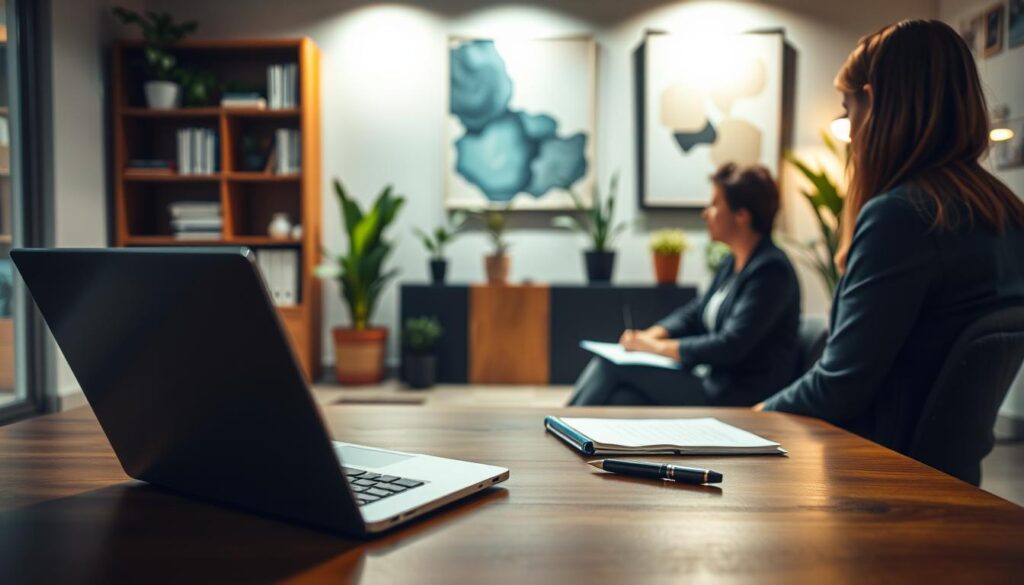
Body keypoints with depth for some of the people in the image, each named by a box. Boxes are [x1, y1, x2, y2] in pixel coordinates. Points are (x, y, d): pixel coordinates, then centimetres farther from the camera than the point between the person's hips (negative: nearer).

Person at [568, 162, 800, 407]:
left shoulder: (771, 270, -17)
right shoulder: (732, 262, 12)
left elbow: (729, 347, -23)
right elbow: (695, 313, 18)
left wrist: (656, 346, -17)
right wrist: (649, 335, -1)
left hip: (738, 395, -8)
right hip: (712, 379, 8)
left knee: (610, 365, -14)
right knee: (621, 399, -14)